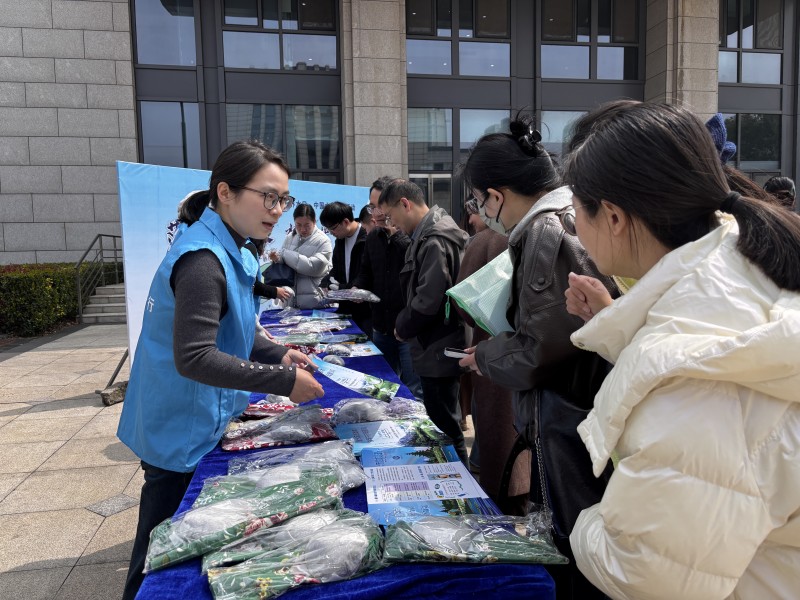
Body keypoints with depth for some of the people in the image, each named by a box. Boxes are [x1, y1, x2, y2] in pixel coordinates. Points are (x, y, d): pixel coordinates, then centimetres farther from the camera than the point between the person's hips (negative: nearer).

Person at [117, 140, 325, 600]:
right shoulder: (203, 260, -26)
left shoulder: (227, 250, 6)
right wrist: (284, 381, -28)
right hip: (183, 429, -9)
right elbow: (193, 358, -31)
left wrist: (277, 354, 2)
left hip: (199, 420, 9)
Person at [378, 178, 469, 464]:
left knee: (444, 425, 1)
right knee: (444, 422, 20)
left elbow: (427, 301, -25)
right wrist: (406, 325, 11)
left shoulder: (434, 241, -19)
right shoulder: (430, 234, 12)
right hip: (438, 346, 10)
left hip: (437, 351, -10)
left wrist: (402, 327, -8)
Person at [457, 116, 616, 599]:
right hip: (597, 410, 9)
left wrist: (485, 355, -4)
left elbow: (538, 352, -22)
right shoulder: (580, 216, 8)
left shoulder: (547, 233, -19)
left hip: (568, 429, -9)